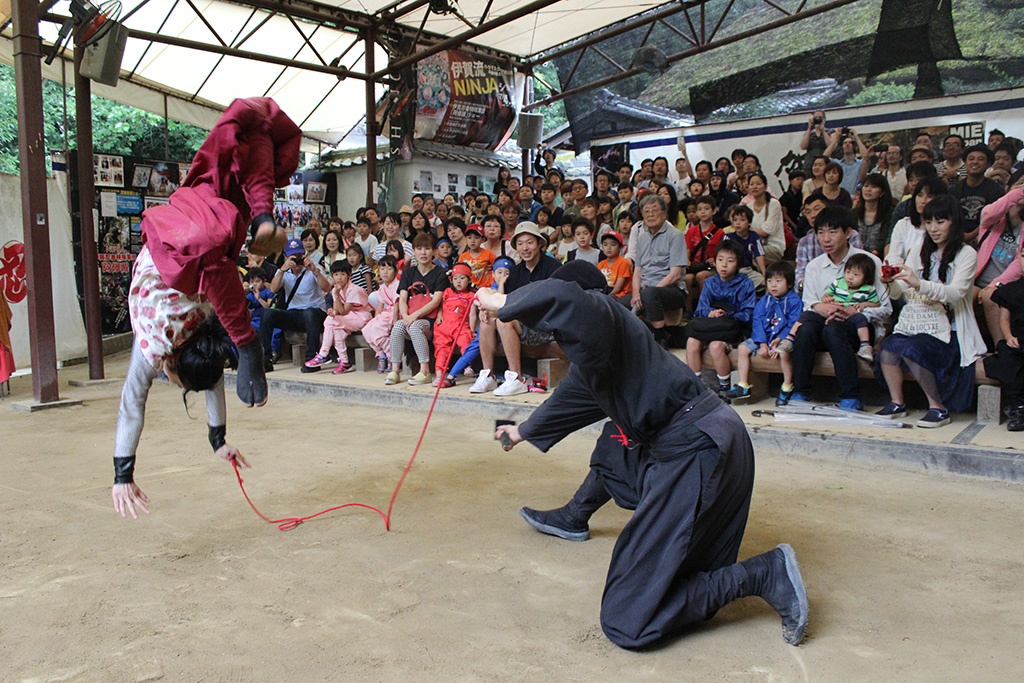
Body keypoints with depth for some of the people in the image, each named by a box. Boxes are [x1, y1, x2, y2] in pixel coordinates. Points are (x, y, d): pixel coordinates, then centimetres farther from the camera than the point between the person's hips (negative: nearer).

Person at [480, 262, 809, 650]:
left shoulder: (601, 314, -5)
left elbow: (561, 298, -31)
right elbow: (571, 399, 42)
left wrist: (500, 303, -12)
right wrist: (523, 432, 58)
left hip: (697, 455, -11)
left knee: (627, 623, -10)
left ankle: (763, 574, -6)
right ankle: (574, 518, 50)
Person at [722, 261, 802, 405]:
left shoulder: (794, 301, -4)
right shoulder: (764, 300, 10)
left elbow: (793, 325, -11)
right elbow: (757, 321, 2)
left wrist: (779, 340, -26)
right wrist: (762, 343, -12)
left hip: (784, 338, -5)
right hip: (764, 337, 6)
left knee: (783, 352, -36)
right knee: (743, 348, -11)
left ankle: (787, 388, -16)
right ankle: (743, 387, -7)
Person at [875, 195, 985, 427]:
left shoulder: (966, 254, 1)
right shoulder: (920, 252, 16)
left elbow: (956, 293, -17)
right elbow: (898, 293, 5)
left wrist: (920, 284, -33)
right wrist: (890, 282, -18)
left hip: (945, 328, -4)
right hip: (913, 323, 4)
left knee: (910, 349, -33)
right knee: (888, 349, -27)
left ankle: (938, 407, -15)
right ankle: (896, 403, -8)